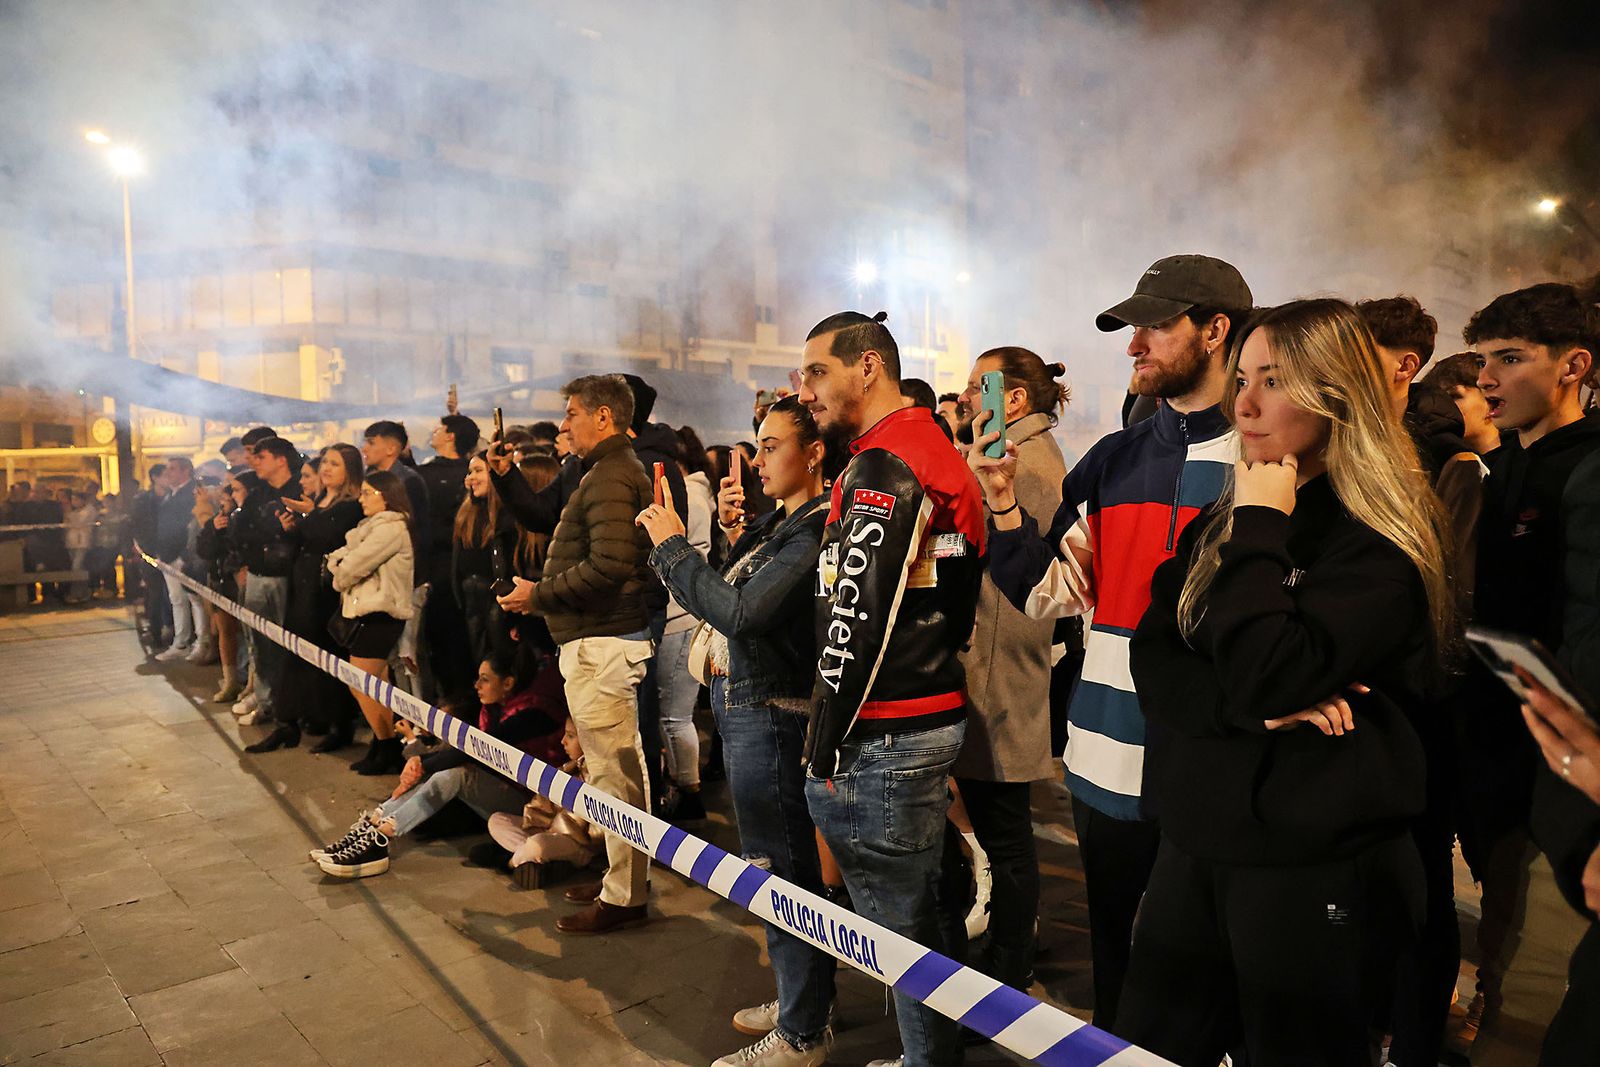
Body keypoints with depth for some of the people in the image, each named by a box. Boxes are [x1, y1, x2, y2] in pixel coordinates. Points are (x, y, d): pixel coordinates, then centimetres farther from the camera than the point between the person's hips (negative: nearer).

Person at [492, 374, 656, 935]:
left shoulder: (610, 477, -14)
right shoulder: (609, 471, 20)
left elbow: (610, 564, -26)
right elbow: (545, 519, 28)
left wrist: (539, 595, -15)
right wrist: (507, 477, 18)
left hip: (601, 644, -11)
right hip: (602, 640, 11)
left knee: (614, 772, -3)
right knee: (620, 769, 16)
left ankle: (624, 896, 7)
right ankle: (623, 880, 27)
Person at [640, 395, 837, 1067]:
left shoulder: (816, 528, -20)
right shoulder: (784, 521, 11)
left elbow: (741, 612, -26)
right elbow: (743, 597, 16)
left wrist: (672, 546, -16)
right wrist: (737, 535, 2)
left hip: (770, 714, -10)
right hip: (748, 707, 10)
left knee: (778, 869, 3)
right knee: (781, 864, 21)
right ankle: (802, 999, 40)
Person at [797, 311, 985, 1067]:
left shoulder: (882, 468, -15)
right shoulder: (936, 453, 15)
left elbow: (858, 621, -20)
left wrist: (826, 746, -12)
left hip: (883, 738, -10)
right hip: (934, 714, 10)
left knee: (898, 922, 3)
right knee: (914, 913, 19)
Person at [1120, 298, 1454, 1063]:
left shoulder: (1383, 539, -12)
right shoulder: (1219, 522, 8)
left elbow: (1267, 675, -25)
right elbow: (1152, 665, 1)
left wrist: (1260, 530, -16)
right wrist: (1251, 707, -16)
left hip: (1318, 870, -6)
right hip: (1196, 848, 6)